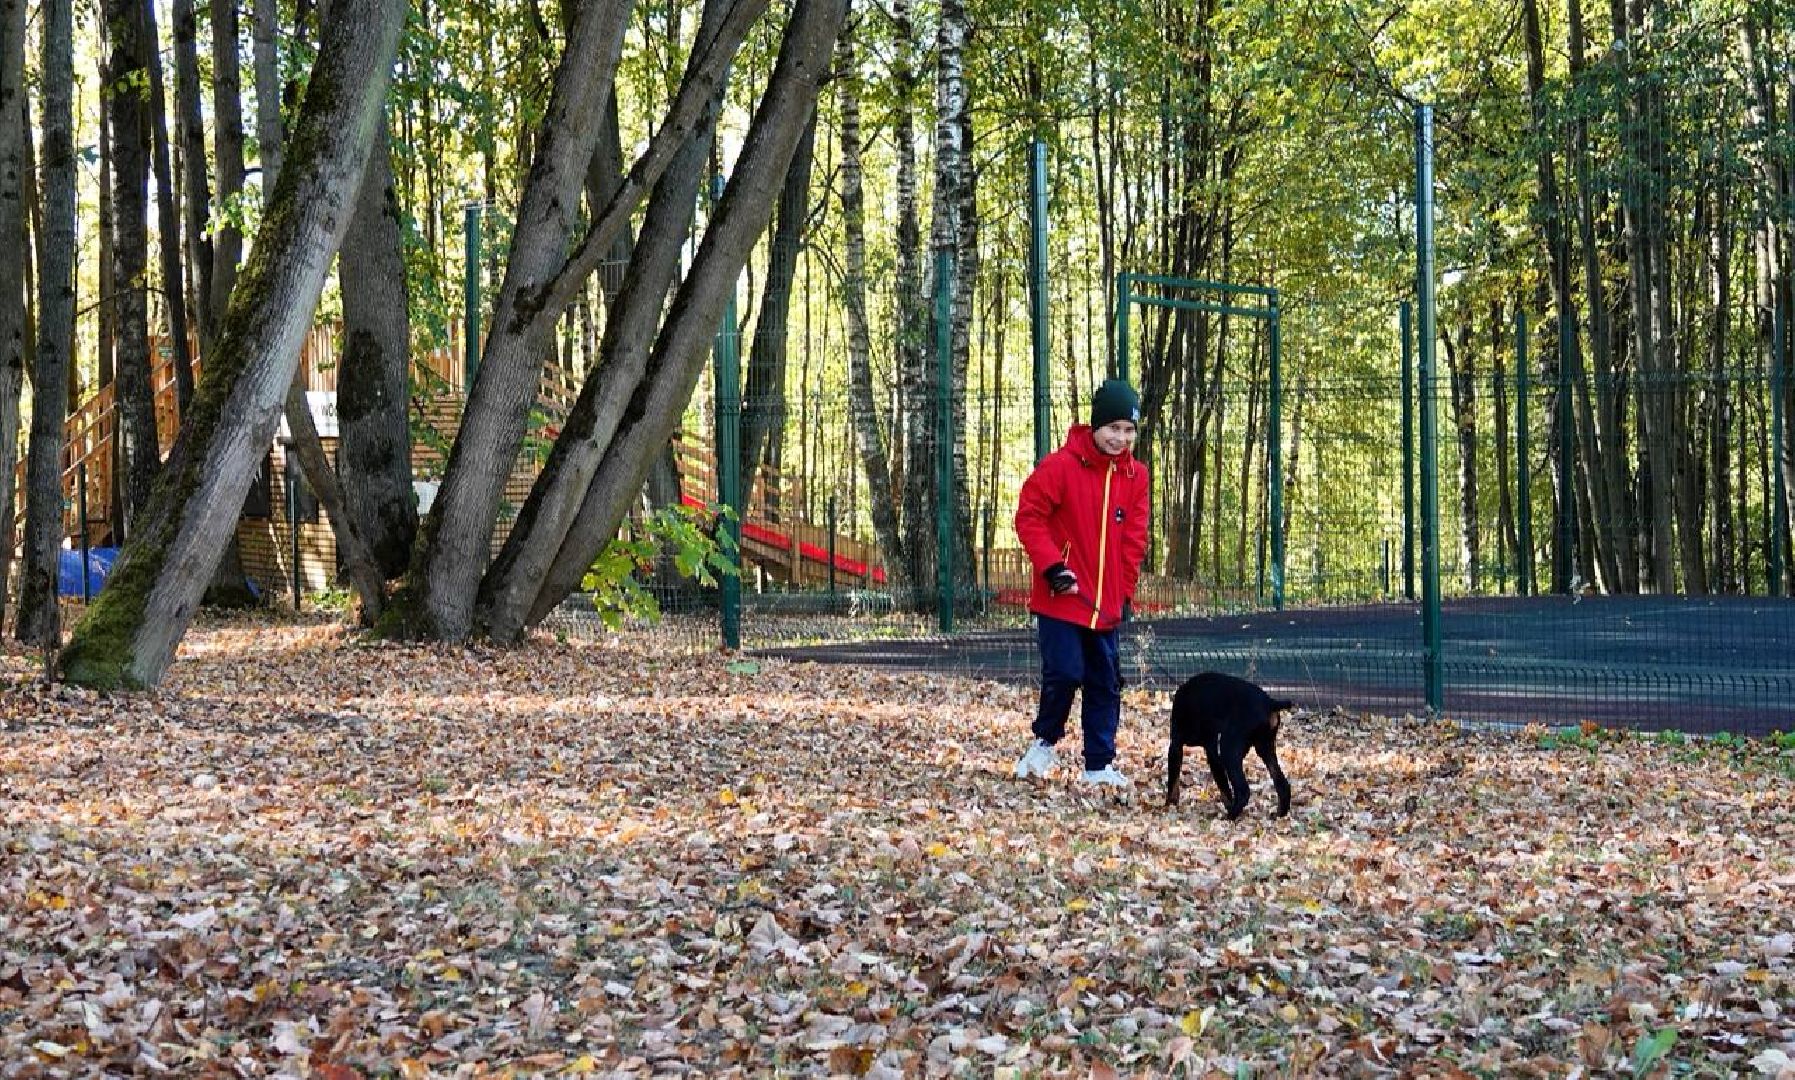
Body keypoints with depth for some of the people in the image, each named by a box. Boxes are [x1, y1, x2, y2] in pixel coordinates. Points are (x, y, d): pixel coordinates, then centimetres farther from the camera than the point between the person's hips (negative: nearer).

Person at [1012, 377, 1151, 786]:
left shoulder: (1135, 476, 5)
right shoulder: (1060, 466, -11)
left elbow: (1134, 538, 9)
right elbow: (1029, 517, -9)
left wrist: (1124, 591, 3)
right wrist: (1052, 566, -17)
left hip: (1106, 604, 5)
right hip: (1061, 598, -5)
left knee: (1106, 683, 8)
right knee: (1064, 674, -10)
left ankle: (1099, 765, 18)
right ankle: (1045, 742, 16)